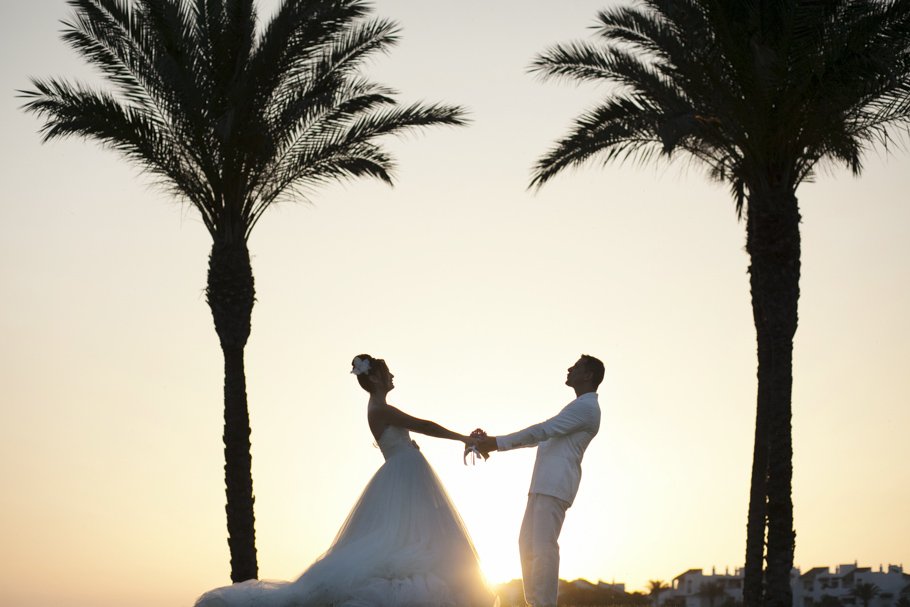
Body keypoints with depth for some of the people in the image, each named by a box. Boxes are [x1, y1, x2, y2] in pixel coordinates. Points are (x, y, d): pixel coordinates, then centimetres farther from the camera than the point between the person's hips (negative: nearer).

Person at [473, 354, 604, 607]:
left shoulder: (586, 407, -9)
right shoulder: (580, 408, 26)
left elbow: (542, 431, -16)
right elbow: (544, 436, 26)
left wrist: (496, 443, -16)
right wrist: (494, 442, 19)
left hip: (555, 485, -11)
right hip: (544, 484, 11)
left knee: (543, 546, -15)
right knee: (528, 542, 10)